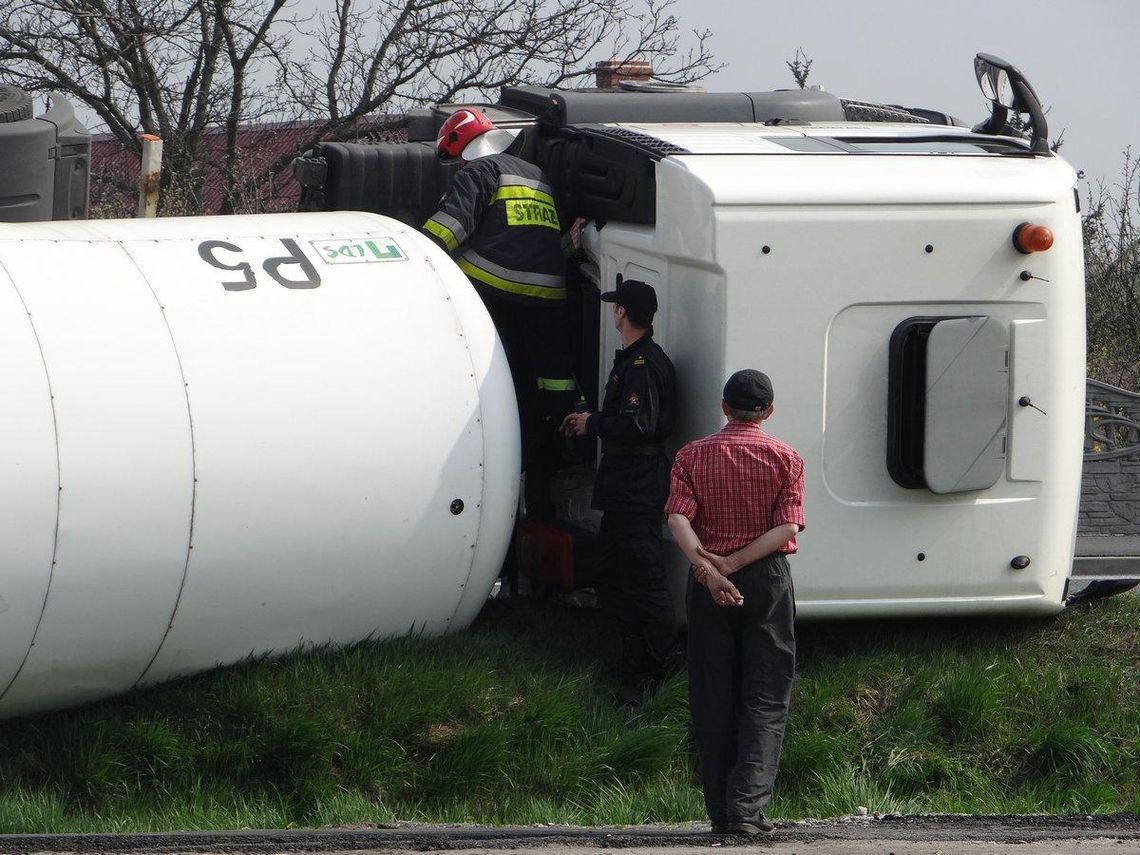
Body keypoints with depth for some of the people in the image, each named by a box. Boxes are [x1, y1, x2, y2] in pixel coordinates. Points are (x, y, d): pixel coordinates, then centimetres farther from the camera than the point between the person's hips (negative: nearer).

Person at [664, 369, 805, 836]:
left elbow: (678, 519, -11)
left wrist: (707, 566, -21)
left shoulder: (693, 456, 5)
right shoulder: (785, 458, 1)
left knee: (713, 697, 7)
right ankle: (746, 804, -13)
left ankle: (721, 810, 7)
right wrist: (734, 563, -14)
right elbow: (787, 527, -11)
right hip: (768, 579, -2)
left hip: (707, 583, 2)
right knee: (766, 697, 1)